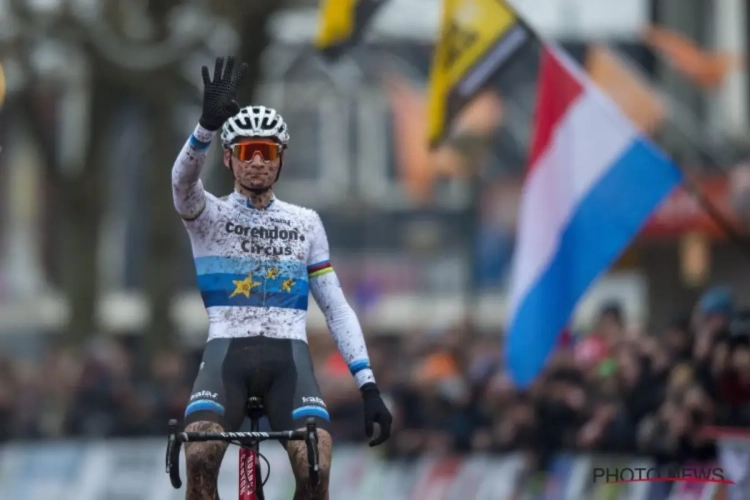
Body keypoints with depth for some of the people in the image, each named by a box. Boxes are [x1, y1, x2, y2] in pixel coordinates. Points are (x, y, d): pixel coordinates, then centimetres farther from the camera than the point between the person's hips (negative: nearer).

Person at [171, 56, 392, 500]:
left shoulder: (305, 223, 15)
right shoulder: (209, 215, 7)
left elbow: (336, 307, 12)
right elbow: (183, 179, -17)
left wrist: (368, 385, 1)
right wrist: (209, 123, -38)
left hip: (288, 353, 1)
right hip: (228, 350, -1)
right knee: (199, 454, -30)